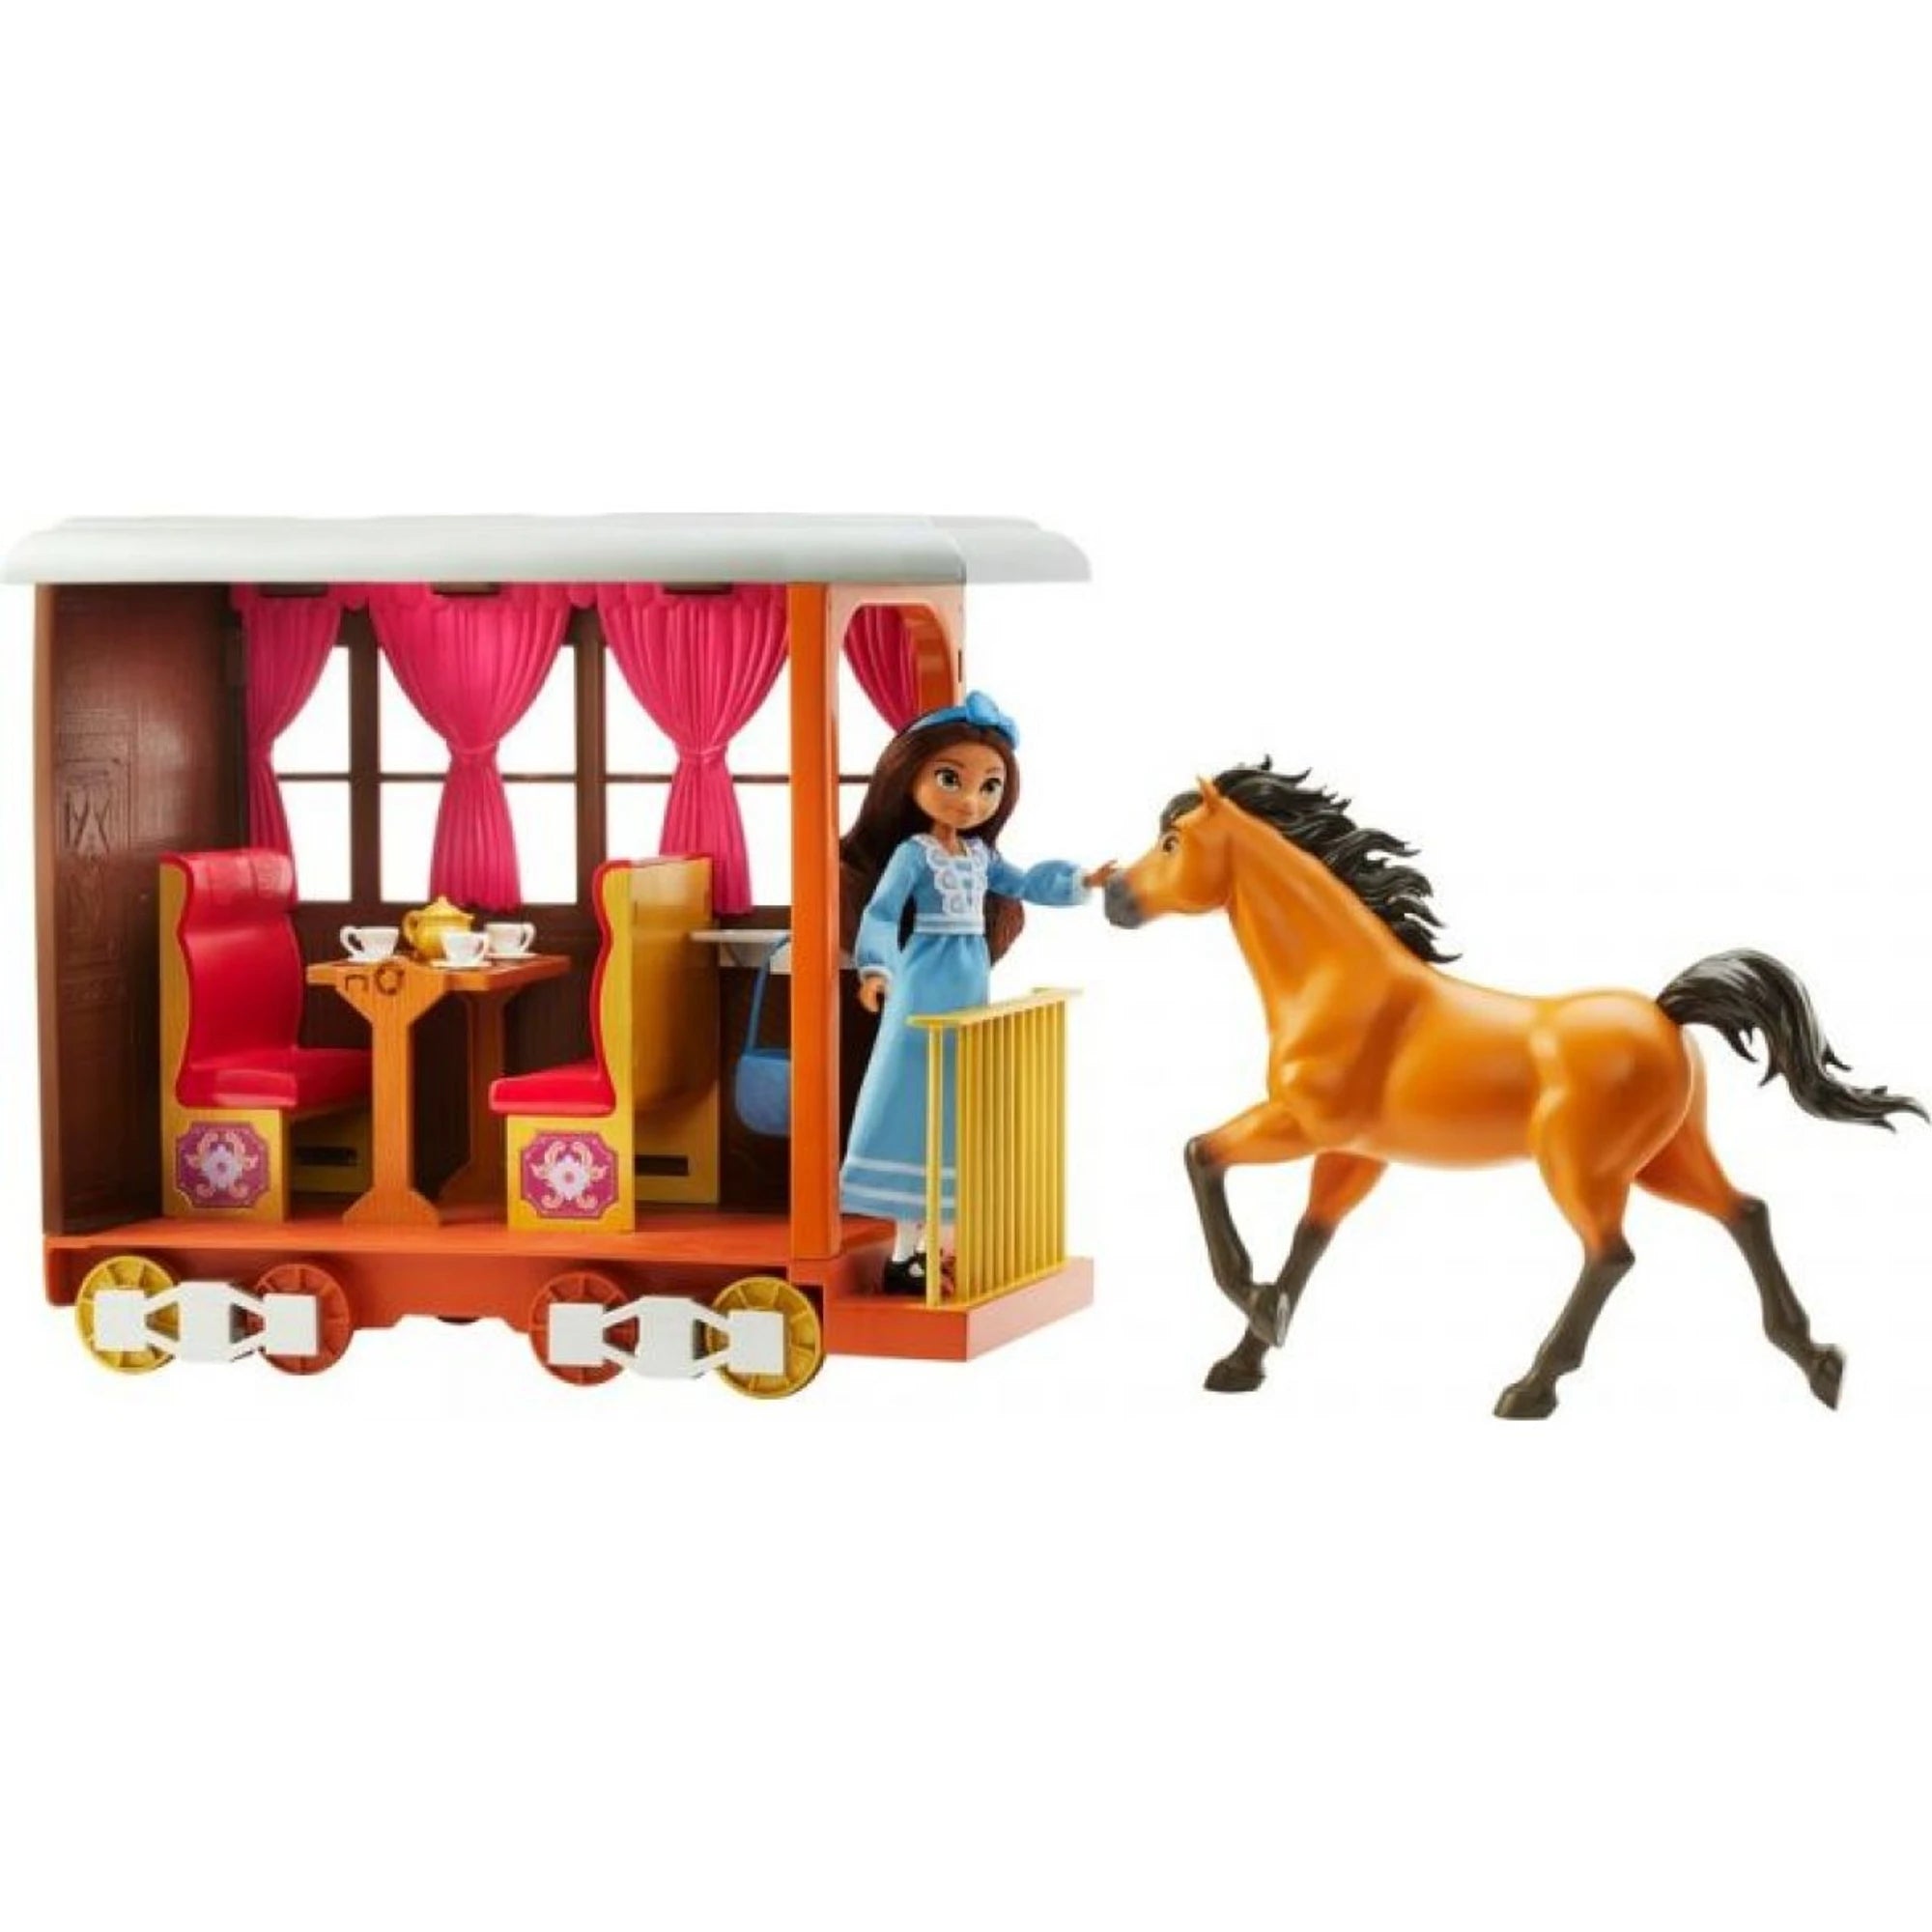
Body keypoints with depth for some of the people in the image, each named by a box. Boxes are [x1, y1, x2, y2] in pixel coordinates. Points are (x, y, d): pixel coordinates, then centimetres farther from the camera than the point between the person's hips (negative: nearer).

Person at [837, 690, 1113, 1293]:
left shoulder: (980, 853, 9)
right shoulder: (912, 853, -12)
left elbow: (1025, 885, 22)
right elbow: (880, 913, -19)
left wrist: (1080, 882, 12)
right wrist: (877, 969, -34)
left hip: (971, 986, 8)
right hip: (928, 987, -8)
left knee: (959, 1113, 9)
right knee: (920, 1107, -7)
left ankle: (928, 1241, 16)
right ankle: (903, 1253, -4)